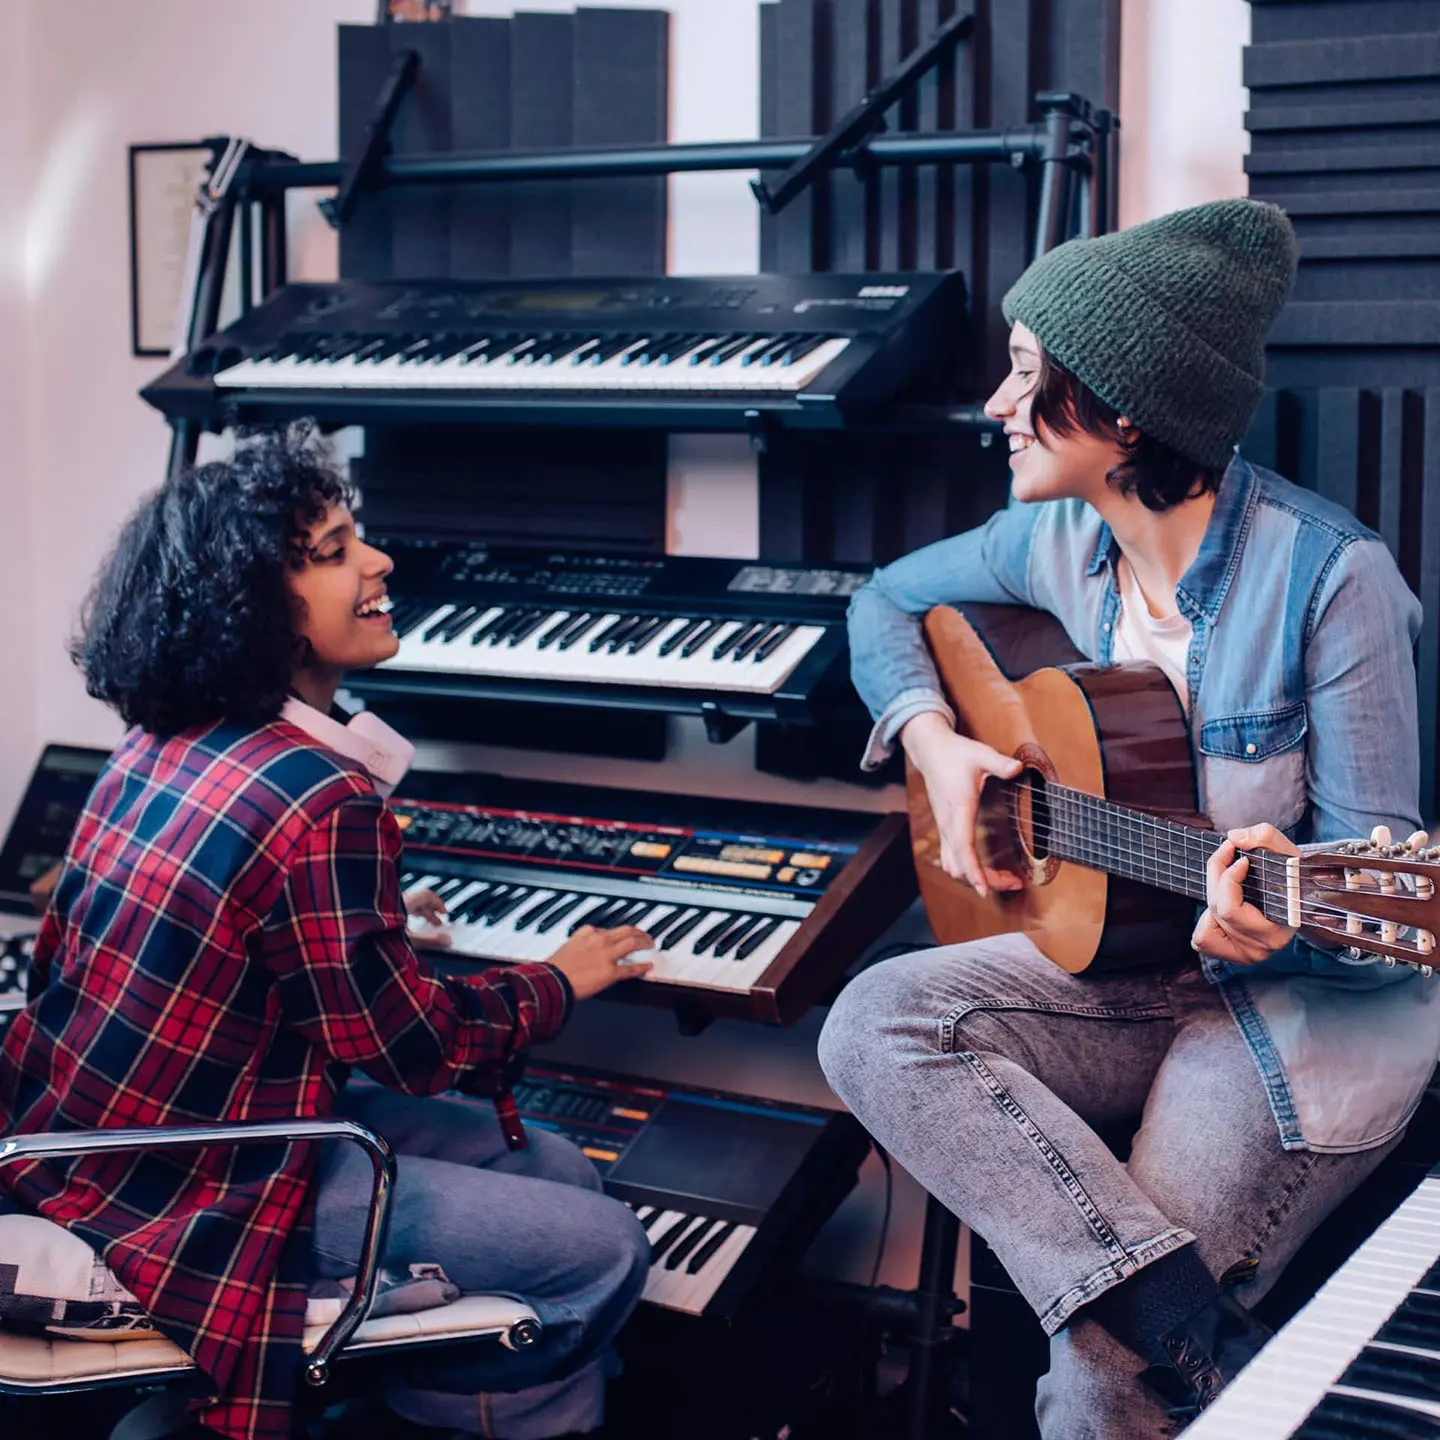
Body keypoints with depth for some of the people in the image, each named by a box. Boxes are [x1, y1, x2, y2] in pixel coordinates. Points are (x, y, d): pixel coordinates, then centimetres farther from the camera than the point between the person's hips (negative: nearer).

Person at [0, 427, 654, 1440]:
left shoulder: (167, 740, 2)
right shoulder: (321, 801, -24)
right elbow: (411, 1046, -16)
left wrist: (372, 920, 32)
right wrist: (560, 983, 3)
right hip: (183, 1201, -10)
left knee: (558, 1171, 13)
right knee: (604, 1253, -6)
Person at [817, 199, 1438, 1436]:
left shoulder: (1329, 575, -19)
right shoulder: (1061, 543, 0)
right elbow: (888, 602, 19)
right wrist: (932, 739, -1)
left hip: (1316, 999, -7)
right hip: (1128, 954, 7)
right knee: (875, 1028, -24)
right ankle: (1196, 1331, -29)